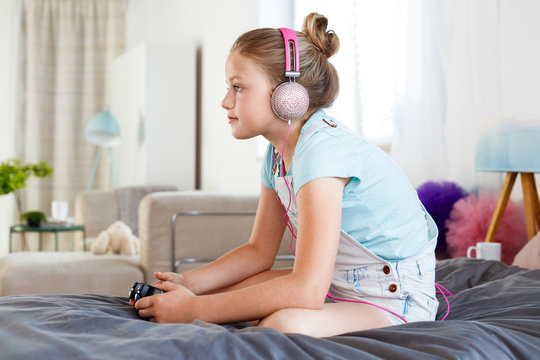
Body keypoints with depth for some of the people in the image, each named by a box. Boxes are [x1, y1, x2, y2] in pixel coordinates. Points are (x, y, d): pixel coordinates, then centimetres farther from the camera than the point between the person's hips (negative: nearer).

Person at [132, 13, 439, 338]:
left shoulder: (322, 149, -26)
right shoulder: (278, 153, 4)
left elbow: (307, 290, -34)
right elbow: (259, 251, 11)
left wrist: (192, 309, -28)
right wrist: (189, 283, -6)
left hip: (393, 301, -8)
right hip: (331, 284, 9)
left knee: (284, 325, -37)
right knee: (210, 288, 1)